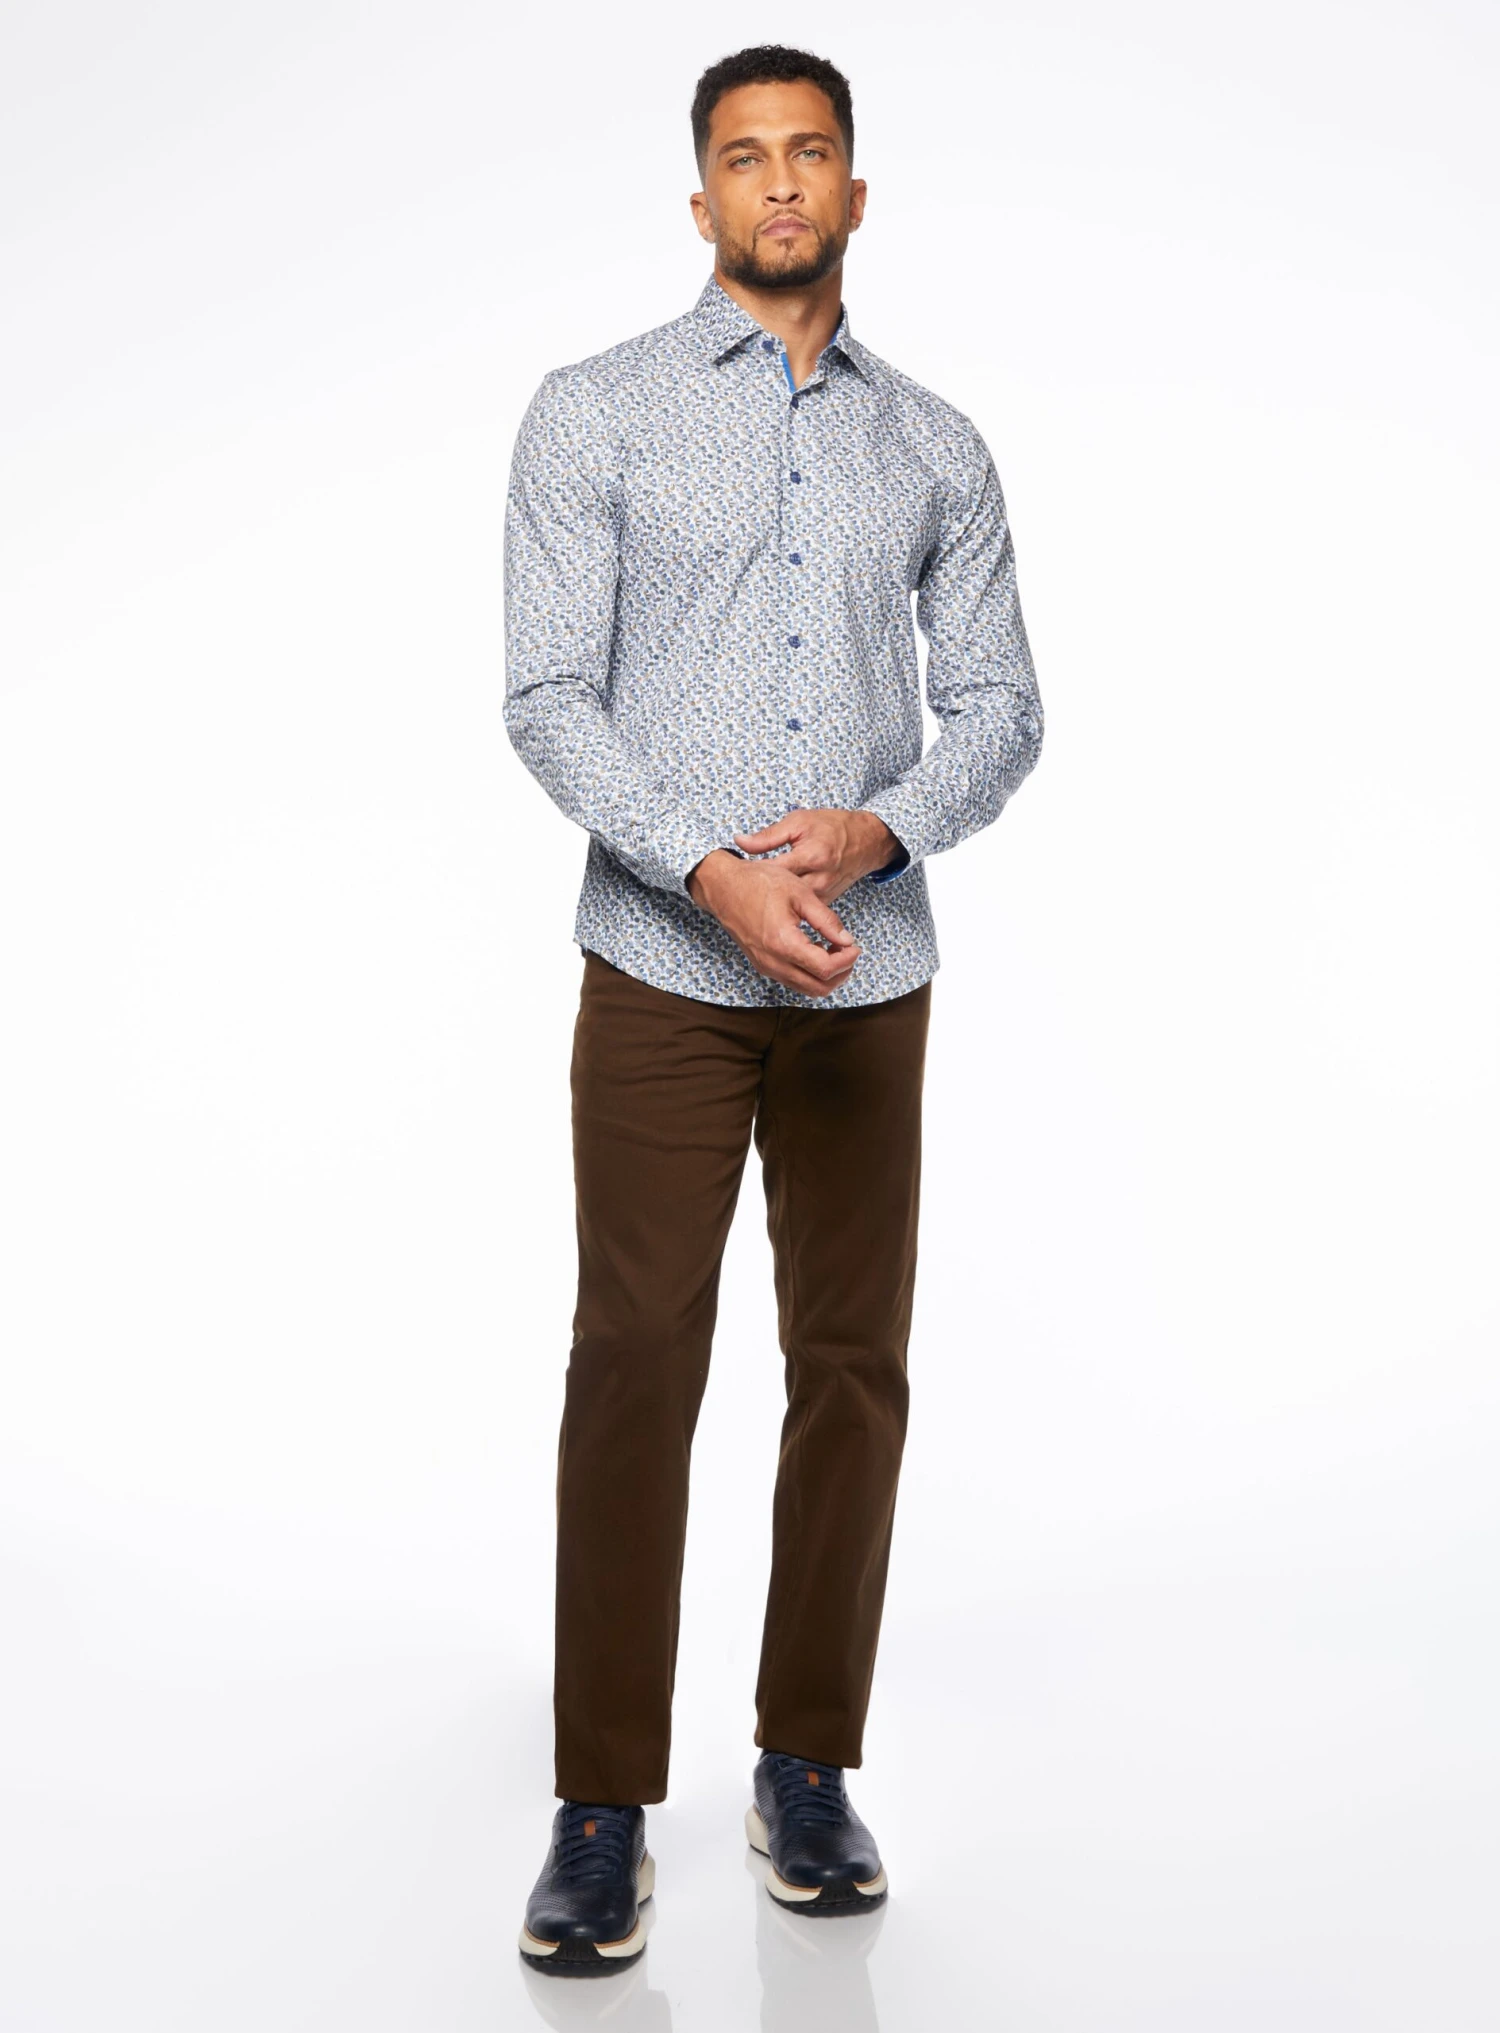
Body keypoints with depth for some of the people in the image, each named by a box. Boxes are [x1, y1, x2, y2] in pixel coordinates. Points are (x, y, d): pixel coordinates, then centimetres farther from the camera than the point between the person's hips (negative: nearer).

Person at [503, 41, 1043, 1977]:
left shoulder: (936, 447, 12)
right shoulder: (593, 413, 3)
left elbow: (999, 706, 9)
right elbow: (546, 694, -5)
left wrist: (875, 828, -12)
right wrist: (711, 868, -19)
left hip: (871, 972, 3)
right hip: (663, 968, -3)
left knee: (855, 1370, 6)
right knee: (634, 1369, -4)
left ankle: (807, 1774, 21)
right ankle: (603, 1813, 6)